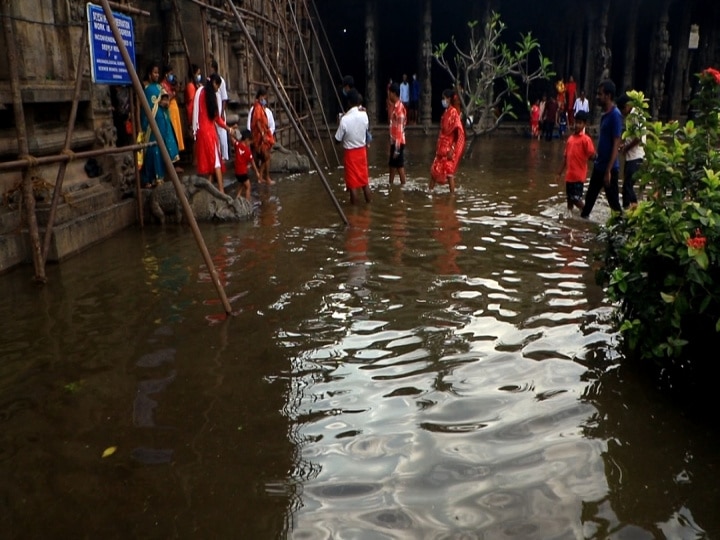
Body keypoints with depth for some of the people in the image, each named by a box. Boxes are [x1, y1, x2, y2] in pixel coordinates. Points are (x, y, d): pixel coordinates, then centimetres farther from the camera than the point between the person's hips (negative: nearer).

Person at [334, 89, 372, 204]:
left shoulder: (345, 119, -20)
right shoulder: (364, 115, -7)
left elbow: (338, 139, -11)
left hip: (350, 153, -5)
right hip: (362, 150, 5)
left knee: (352, 183, 2)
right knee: (364, 180, 15)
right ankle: (369, 204, 24)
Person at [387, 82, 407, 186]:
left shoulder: (399, 108, -19)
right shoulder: (395, 106, 10)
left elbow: (400, 129, -22)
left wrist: (397, 149, -22)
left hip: (398, 142, -9)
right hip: (394, 141, 9)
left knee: (399, 165, -1)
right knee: (392, 164, 17)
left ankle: (403, 185, 7)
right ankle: (391, 185, 28)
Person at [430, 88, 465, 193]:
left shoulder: (453, 112, -13)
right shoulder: (446, 112, 12)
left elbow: (459, 132, -18)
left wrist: (452, 149, -21)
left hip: (449, 148, -8)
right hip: (442, 147, 8)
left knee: (449, 172, -2)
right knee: (435, 169, 10)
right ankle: (430, 191, 17)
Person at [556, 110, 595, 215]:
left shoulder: (586, 139, -10)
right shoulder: (570, 138, 10)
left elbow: (592, 155, -14)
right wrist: (560, 172, 16)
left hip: (578, 175, -6)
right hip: (569, 175, 6)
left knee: (576, 198, -4)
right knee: (569, 198, 13)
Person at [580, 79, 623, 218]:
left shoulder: (615, 115, -17)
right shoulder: (605, 114, 9)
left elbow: (616, 144, -20)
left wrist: (608, 170, -22)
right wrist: (597, 159, 17)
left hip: (609, 168, -9)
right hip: (599, 165, 9)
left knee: (613, 201, 2)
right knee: (590, 196, 17)